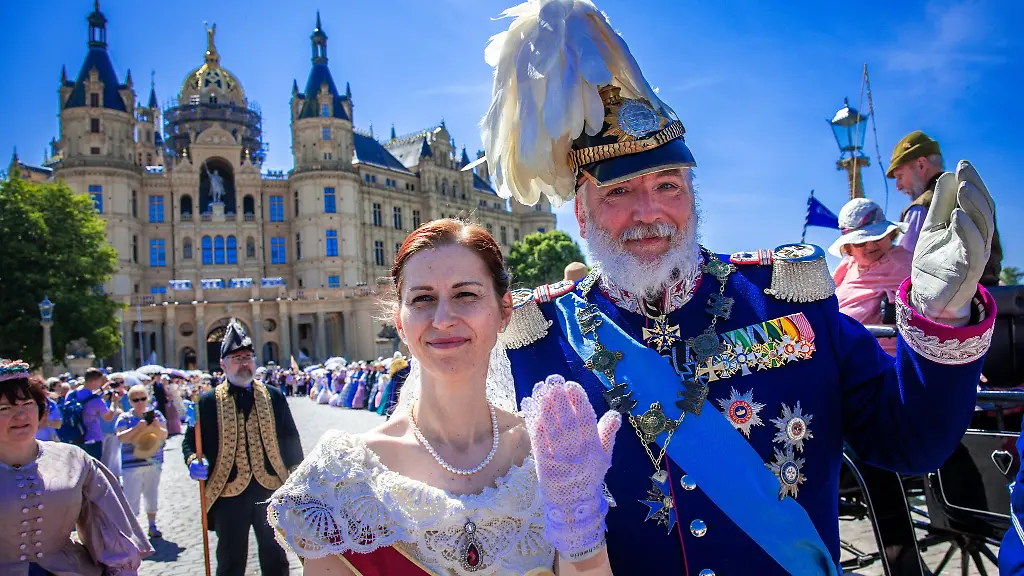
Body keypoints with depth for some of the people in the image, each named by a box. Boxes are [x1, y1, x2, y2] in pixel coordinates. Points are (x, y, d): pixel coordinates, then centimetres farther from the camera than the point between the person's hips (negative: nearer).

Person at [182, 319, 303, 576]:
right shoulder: (208, 401, 0)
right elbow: (191, 440, 2)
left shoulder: (274, 397, 5)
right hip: (228, 493, -1)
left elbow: (290, 439, 8)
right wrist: (194, 462, -19)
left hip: (271, 490, 2)